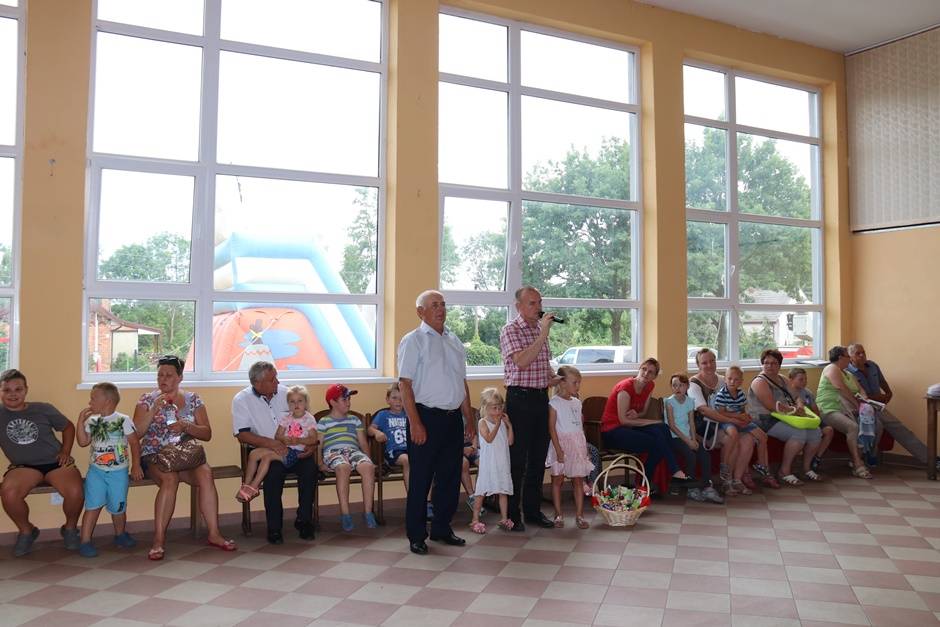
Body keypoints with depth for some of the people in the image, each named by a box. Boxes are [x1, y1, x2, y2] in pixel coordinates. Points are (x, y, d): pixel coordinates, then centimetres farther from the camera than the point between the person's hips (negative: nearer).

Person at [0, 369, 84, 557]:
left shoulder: (43, 409, 6)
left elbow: (68, 427, 18)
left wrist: (66, 452, 6)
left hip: (55, 462, 0)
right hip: (23, 466, 1)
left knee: (75, 492, -29)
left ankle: (70, 528, 6)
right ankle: (26, 531, -1)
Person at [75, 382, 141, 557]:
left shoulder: (123, 420, -5)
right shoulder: (91, 421, 7)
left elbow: (134, 443, -2)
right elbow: (83, 442, 0)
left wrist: (136, 465, -3)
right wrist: (81, 421, -5)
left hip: (118, 472, -2)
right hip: (96, 471, 2)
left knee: (117, 507, 7)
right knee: (93, 506, -8)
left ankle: (120, 534, 30)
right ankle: (85, 541, 0)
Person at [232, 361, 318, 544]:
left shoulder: (286, 393, 7)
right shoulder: (241, 400, -2)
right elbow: (242, 435, -10)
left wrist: (312, 444, -7)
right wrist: (270, 443, -24)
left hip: (293, 449, 3)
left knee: (310, 466, -26)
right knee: (274, 469, -34)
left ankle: (304, 520, -10)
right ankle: (274, 527, -20)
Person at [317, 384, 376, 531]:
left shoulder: (354, 420, 26)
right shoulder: (323, 422, 15)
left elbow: (363, 443, 21)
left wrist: (367, 458, 3)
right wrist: (320, 463, -11)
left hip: (353, 451, 3)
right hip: (333, 452, -3)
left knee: (368, 466, -32)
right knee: (343, 467, -40)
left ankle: (367, 511, -26)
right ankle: (345, 513, -35)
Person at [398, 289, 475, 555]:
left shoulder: (454, 341, 14)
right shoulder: (413, 341, -6)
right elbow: (405, 384, -12)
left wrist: (469, 419, 15)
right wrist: (415, 423, -18)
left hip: (453, 417, 7)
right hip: (426, 416, -6)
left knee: (450, 477, 14)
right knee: (421, 479, 2)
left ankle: (442, 529, 29)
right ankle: (416, 536, 15)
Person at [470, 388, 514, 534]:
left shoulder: (503, 422, 9)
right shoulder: (483, 422, -5)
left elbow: (510, 441, 4)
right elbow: (489, 438, -20)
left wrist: (509, 424, -4)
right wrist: (497, 424, -15)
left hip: (502, 463, 5)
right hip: (488, 463, -5)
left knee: (503, 491, 8)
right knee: (481, 491, 0)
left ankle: (504, 519, 17)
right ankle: (475, 519, 8)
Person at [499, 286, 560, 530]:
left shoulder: (541, 329, 14)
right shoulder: (511, 331, -9)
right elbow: (521, 362, -23)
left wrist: (553, 377, 7)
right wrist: (543, 333, -22)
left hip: (541, 398, 7)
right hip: (520, 398, -7)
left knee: (538, 457, 12)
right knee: (517, 459, -1)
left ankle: (533, 510, 23)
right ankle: (512, 514, 9)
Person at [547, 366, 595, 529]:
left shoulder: (577, 402, 10)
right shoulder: (554, 403, -9)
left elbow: (580, 426, 15)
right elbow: (552, 428, -12)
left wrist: (585, 448, 13)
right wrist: (558, 450, -17)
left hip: (578, 445, 6)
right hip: (562, 444, -5)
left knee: (578, 480, 6)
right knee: (557, 480, 4)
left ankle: (579, 515, 11)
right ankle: (559, 515, 13)